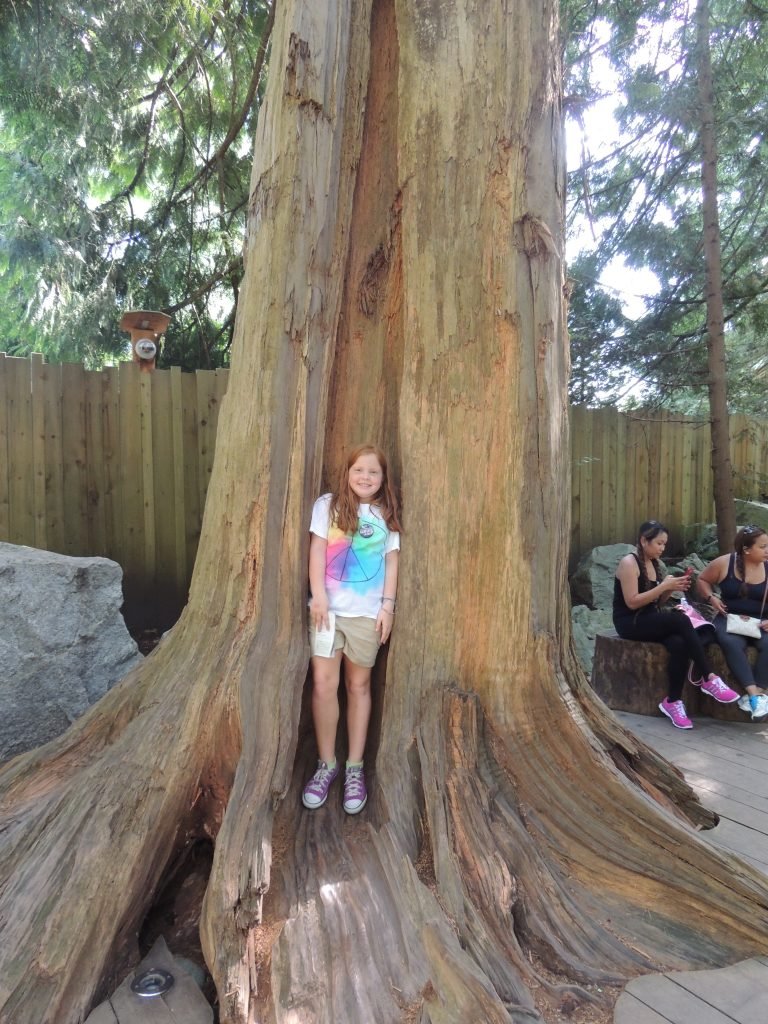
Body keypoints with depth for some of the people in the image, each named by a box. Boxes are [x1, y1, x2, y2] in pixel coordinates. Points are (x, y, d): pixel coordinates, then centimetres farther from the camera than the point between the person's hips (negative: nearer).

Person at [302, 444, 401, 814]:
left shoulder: (388, 515, 7)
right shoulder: (327, 505, 1)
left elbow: (392, 561, 6)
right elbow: (317, 551, -2)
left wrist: (388, 606, -1)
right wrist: (318, 597, -10)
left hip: (367, 613, 1)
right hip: (329, 608, -1)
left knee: (359, 686, 9)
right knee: (323, 683, -4)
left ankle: (355, 768, 19)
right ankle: (326, 763, 13)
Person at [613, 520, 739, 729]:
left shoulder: (654, 563, 13)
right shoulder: (629, 563, -11)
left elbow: (655, 602, 15)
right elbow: (632, 603, -19)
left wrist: (671, 588, -3)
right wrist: (664, 586, -20)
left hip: (649, 620, 7)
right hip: (630, 623, -7)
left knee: (679, 644, -26)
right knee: (681, 620, -30)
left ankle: (673, 701, -19)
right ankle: (709, 679, -24)